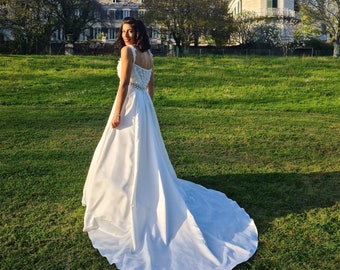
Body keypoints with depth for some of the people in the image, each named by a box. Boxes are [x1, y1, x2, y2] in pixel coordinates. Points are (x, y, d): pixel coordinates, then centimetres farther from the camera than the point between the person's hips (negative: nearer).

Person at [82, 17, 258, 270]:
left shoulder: (128, 51, -12)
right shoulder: (148, 54, 13)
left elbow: (124, 83, -18)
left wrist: (117, 113, -18)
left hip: (130, 104, -8)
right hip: (145, 105, 9)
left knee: (127, 155, -1)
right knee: (146, 154, 17)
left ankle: (127, 203, 7)